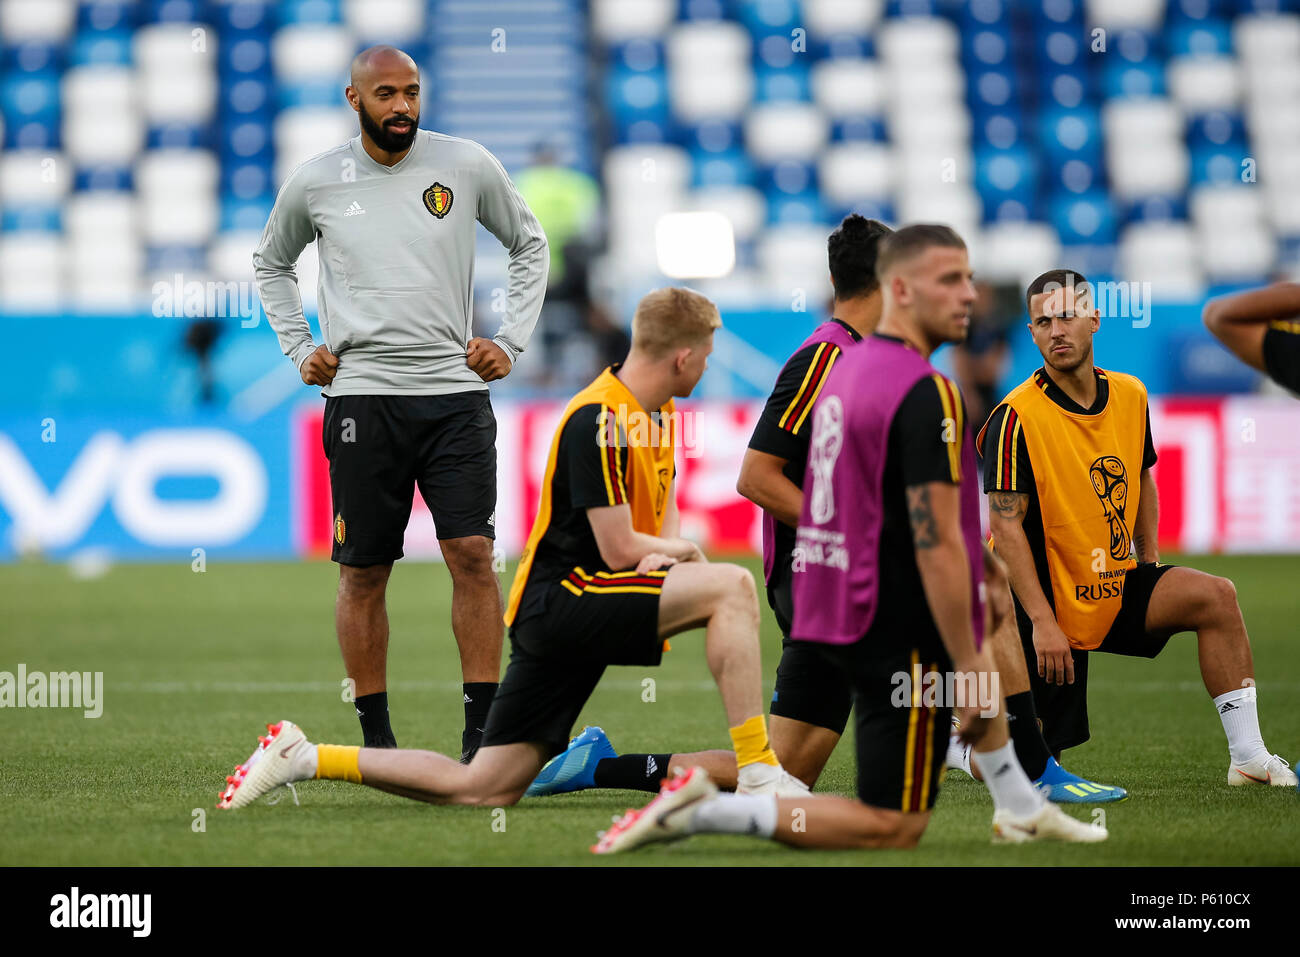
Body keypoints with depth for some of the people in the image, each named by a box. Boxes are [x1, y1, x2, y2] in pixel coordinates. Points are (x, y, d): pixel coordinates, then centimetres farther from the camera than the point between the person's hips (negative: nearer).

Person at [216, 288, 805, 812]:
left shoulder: (659, 413, 14)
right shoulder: (596, 420, -17)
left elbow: (663, 509, 25)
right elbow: (619, 550, -17)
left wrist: (662, 550, 2)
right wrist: (682, 551, 2)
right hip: (558, 602, -9)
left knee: (480, 791, 2)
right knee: (731, 586, -23)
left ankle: (302, 757, 10)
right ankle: (757, 773, -25)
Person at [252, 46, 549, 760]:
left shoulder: (468, 166, 3)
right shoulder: (315, 184, 4)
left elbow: (529, 246, 18)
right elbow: (271, 264, 23)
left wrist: (511, 341, 9)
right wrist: (299, 348, 12)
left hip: (455, 390, 0)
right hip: (361, 396, 0)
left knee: (472, 554, -9)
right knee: (363, 572, 1)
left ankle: (483, 731, -3)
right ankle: (375, 738, 10)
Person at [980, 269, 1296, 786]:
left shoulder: (1130, 395, 3)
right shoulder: (1016, 418, -17)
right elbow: (1005, 525, -19)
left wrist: (1150, 569, 11)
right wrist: (1042, 622, -23)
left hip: (1116, 588, 6)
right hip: (1047, 598, -6)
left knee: (1215, 596, -16)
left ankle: (1248, 755, -11)